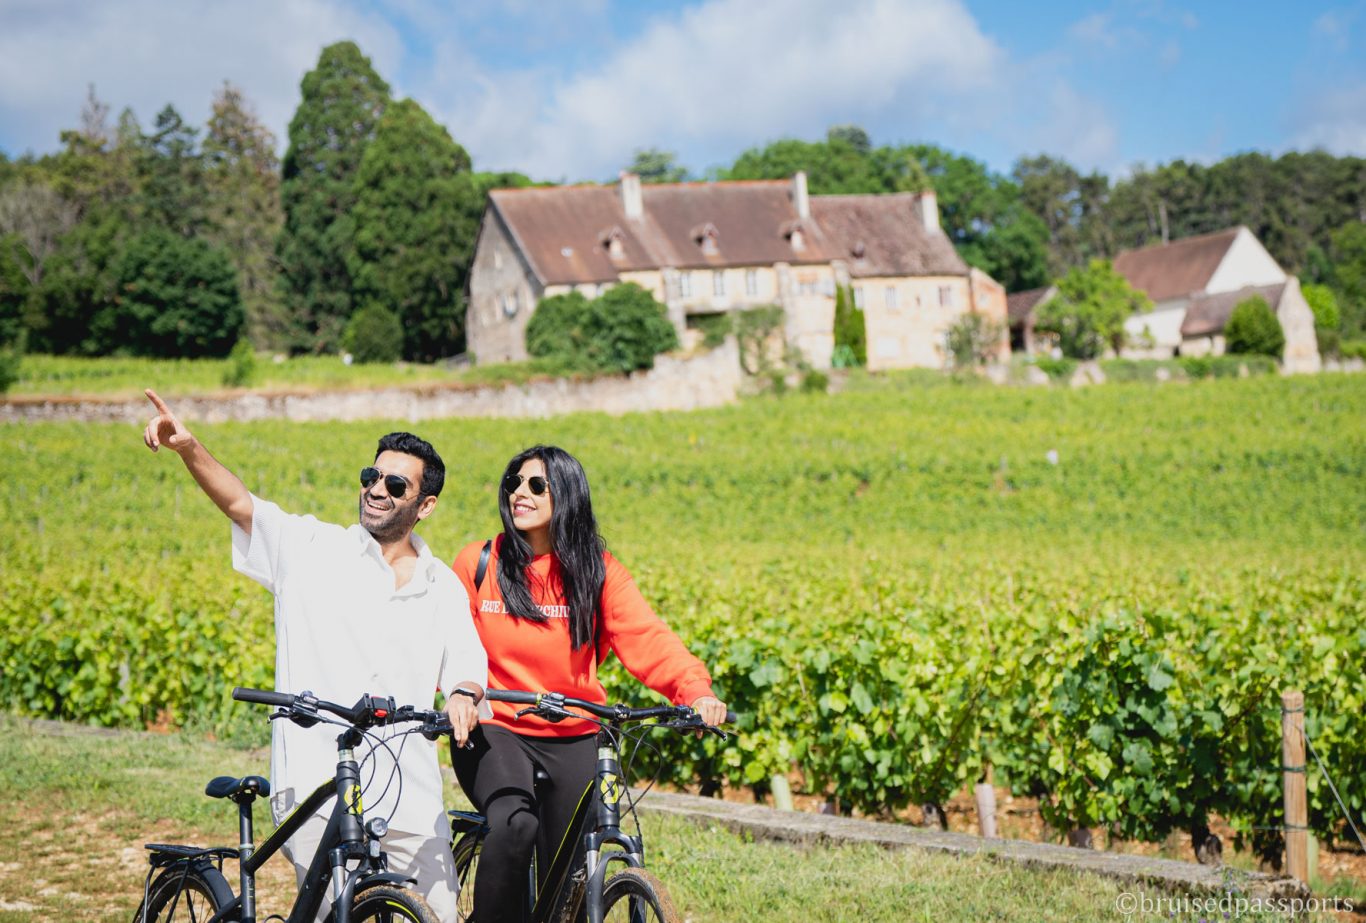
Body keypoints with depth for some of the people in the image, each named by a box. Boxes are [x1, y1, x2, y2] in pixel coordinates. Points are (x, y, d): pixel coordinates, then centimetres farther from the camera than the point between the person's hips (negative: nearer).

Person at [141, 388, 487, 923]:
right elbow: (239, 504, -6)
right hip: (318, 784, -3)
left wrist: (465, 695, -16)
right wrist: (187, 447, -22)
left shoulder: (442, 587, 13)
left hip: (410, 793, 3)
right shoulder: (312, 549, 5)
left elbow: (466, 660, 8)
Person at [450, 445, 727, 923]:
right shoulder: (478, 563, 2)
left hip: (572, 740, 2)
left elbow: (646, 637, -10)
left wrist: (695, 689, -29)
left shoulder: (598, 571, 1)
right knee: (514, 824, -32)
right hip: (493, 731, -2)